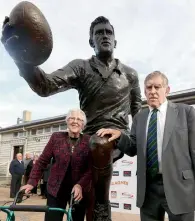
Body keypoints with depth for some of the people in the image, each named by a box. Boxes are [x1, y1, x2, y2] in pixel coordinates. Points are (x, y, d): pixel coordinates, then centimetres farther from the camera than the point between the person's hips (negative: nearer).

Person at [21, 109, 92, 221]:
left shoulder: (89, 141, -5)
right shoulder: (56, 137, -2)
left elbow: (91, 168, -10)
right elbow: (42, 161, 1)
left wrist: (81, 185, -25)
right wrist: (32, 182, -7)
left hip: (79, 190, 0)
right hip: (56, 189, 0)